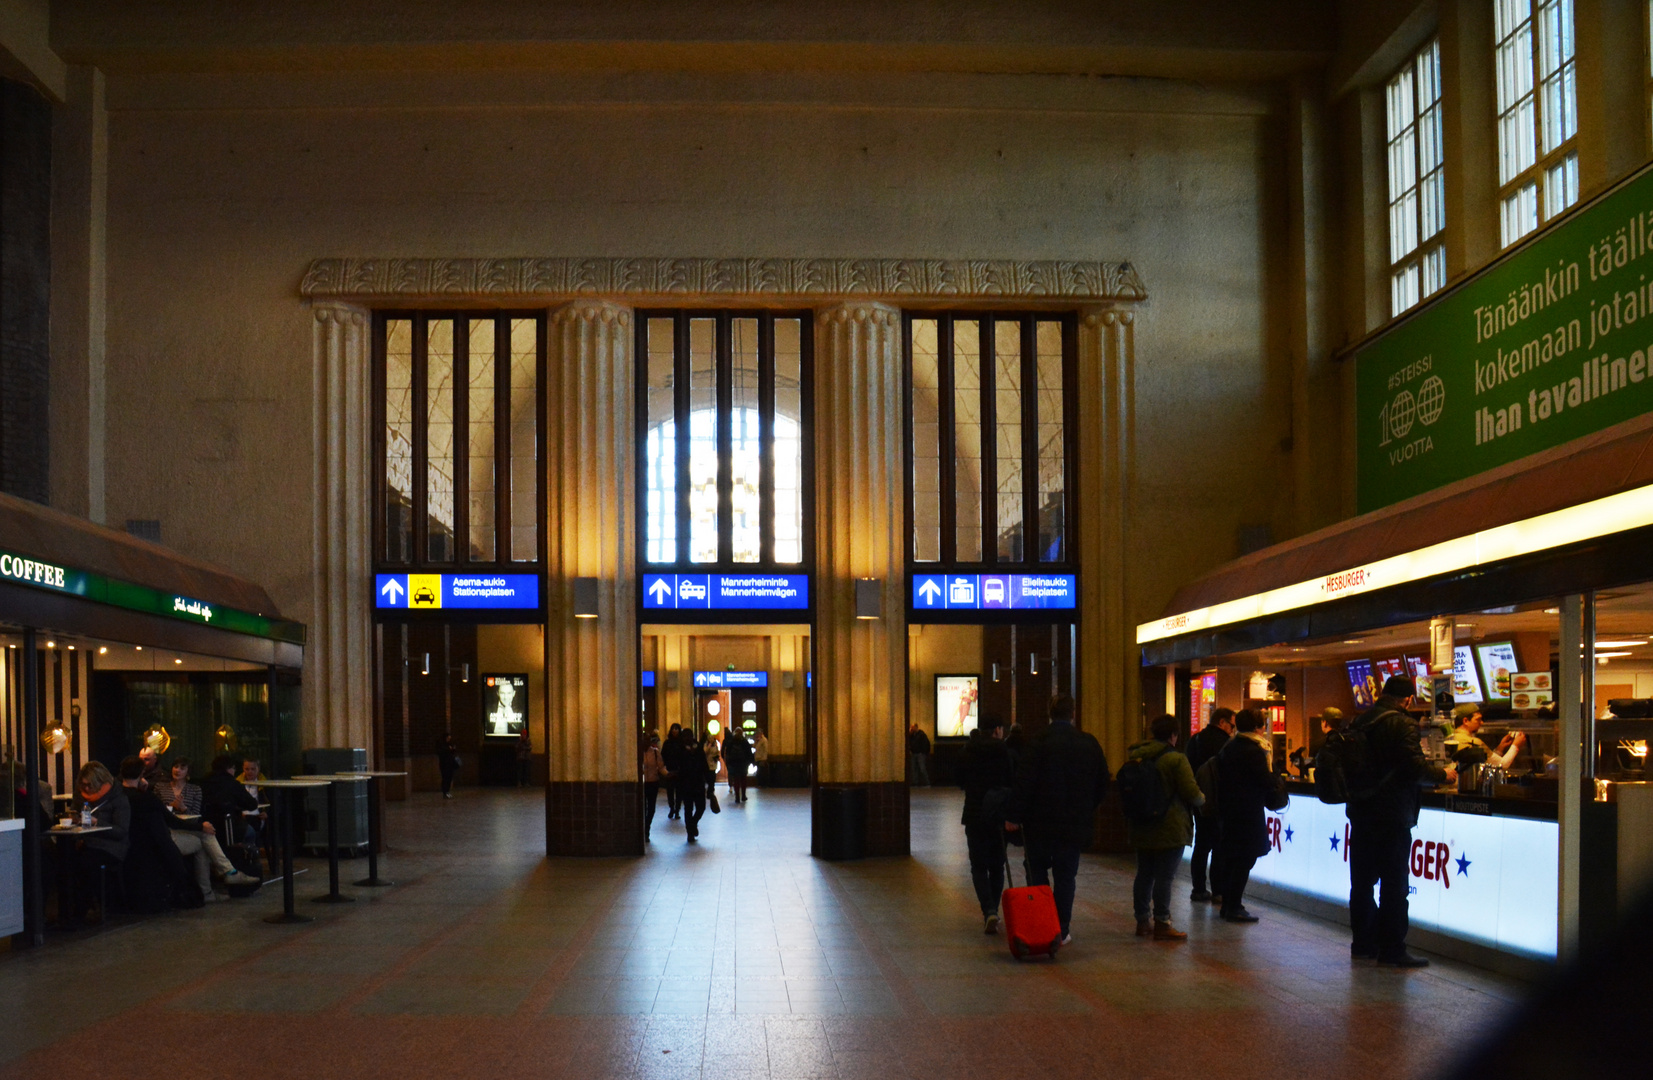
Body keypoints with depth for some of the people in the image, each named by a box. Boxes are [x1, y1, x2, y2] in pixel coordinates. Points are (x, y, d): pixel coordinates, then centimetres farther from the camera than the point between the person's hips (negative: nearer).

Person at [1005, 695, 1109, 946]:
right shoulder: (1090, 743, 3)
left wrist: (1013, 816, -11)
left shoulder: (1040, 742, -10)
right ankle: (1062, 930, 7)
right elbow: (1103, 783, 11)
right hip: (1076, 822, 3)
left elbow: (1024, 782, -15)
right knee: (1066, 875, 8)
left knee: (1037, 871, 12)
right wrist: (1087, 810, 22)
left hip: (1041, 822, -3)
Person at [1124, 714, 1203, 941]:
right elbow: (1192, 792, -14)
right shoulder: (1176, 759, -14)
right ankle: (1162, 924, -4)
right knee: (1164, 876, -5)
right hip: (1170, 828, -7)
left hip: (1141, 827, 7)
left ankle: (1142, 921, 20)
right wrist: (1202, 800, 7)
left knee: (1144, 874, 14)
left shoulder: (1137, 758, 7)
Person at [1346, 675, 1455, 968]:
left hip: (1360, 812, 7)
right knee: (1394, 885, -1)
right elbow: (1416, 768, -18)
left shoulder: (1359, 722, 9)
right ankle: (1391, 950, 0)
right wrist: (1444, 774, -1)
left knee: (1362, 881, 13)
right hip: (1391, 815, -7)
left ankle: (1363, 944, 20)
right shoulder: (1402, 724, -13)